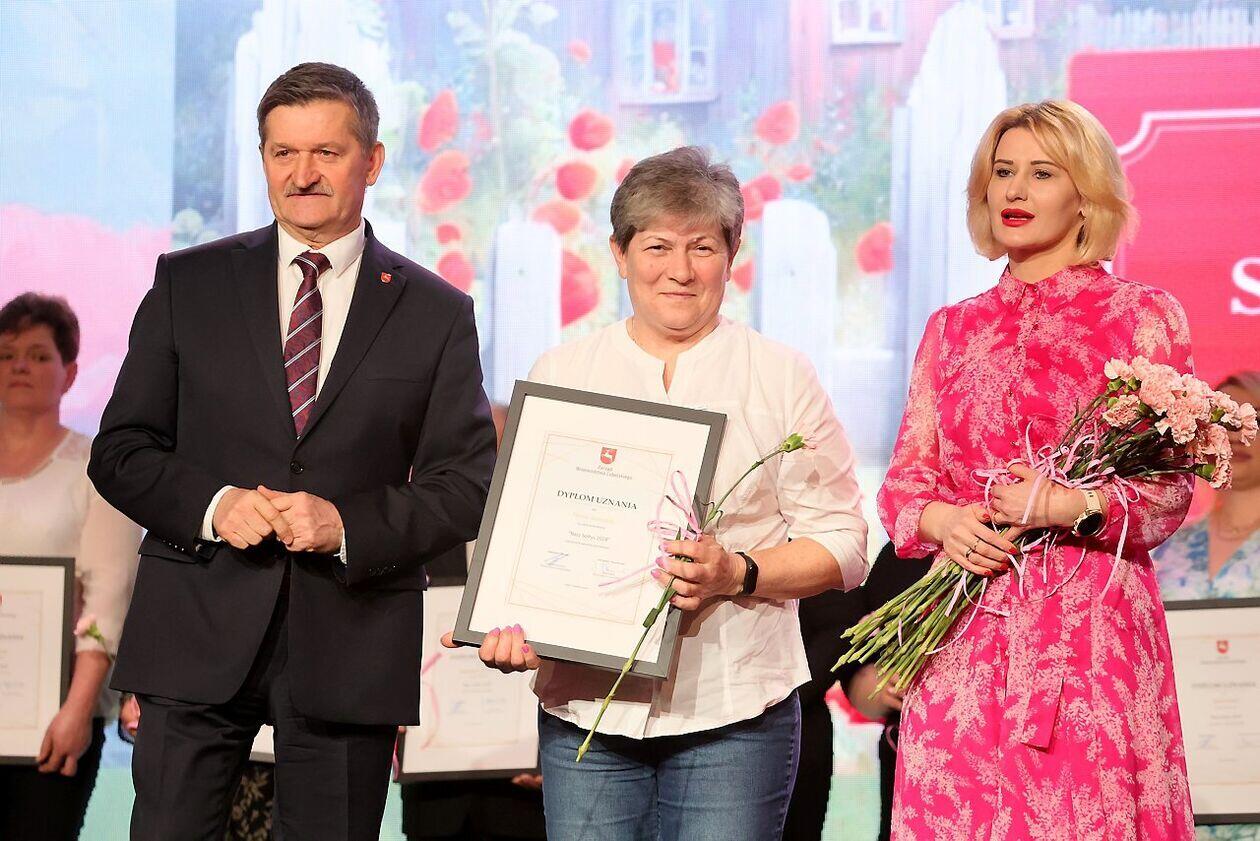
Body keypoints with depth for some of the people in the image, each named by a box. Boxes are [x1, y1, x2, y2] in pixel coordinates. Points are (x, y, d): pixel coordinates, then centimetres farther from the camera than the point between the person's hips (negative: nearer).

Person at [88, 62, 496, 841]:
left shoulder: (436, 313, 5)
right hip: (199, 635, 0)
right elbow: (120, 452, 7)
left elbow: (465, 485, 2)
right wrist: (210, 505, -12)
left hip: (350, 650, 0)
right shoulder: (188, 283, 7)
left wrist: (350, 526, -14)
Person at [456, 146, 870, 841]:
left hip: (733, 711, -1)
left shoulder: (783, 379, 5)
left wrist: (738, 574, -13)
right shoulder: (558, 375, 11)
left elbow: (841, 544, 3)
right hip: (585, 709, 2)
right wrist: (510, 622, -7)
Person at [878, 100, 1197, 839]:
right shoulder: (953, 329, 15)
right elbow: (904, 479, 13)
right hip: (965, 630, 3)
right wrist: (944, 521, -8)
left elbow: (1169, 493, 0)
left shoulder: (1142, 317, 4)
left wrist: (1071, 504, -17)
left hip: (1090, 629, -3)